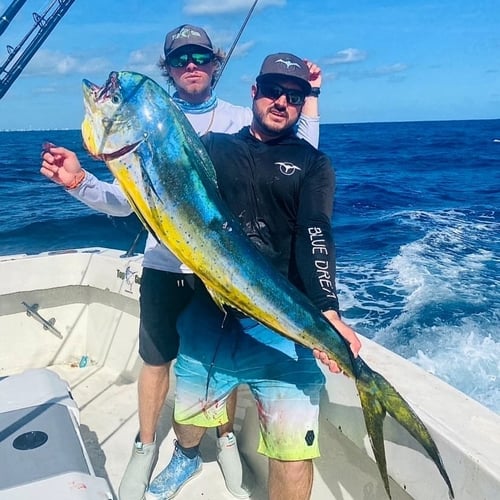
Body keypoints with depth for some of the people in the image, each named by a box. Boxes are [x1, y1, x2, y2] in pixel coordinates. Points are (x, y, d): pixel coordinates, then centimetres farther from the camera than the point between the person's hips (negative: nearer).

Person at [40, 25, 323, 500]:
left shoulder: (242, 120, 2)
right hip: (165, 264, 1)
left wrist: (309, 98, -8)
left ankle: (226, 438, 37)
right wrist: (80, 181, -20)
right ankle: (145, 446, 35)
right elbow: (124, 199, -2)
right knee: (156, 359, 11)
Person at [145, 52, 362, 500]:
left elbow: (315, 237, -11)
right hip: (208, 314, 3)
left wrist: (327, 311, -27)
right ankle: (186, 458, 56)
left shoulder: (312, 163, 4)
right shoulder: (214, 148, 12)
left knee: (292, 449, -7)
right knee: (187, 415, 21)